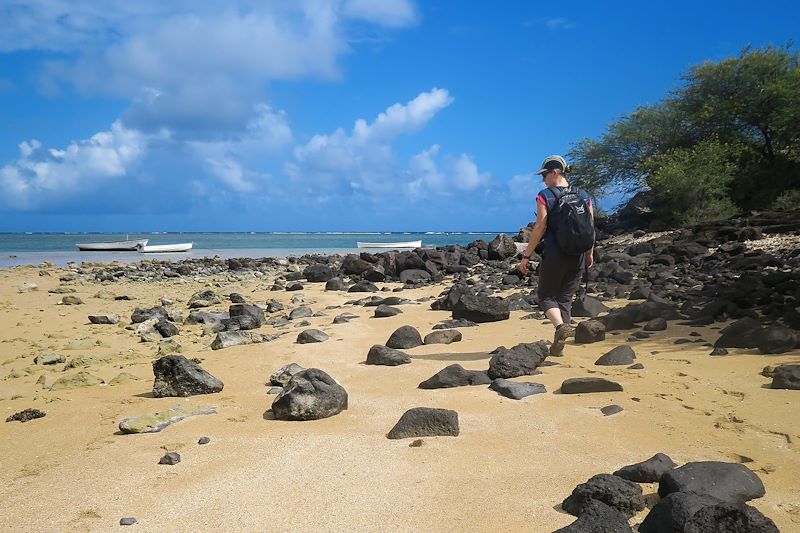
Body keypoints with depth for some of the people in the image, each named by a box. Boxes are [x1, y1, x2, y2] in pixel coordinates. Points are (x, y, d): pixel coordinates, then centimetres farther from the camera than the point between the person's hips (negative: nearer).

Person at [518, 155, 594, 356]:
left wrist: (526, 256, -7)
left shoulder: (545, 196, -8)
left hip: (554, 255, -5)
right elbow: (591, 228, 9)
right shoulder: (584, 196, 7)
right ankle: (558, 346, 14)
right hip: (578, 257, 5)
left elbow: (540, 228, -12)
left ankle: (561, 326, -17)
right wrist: (590, 253, 21)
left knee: (546, 296, 11)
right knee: (565, 299, 13)